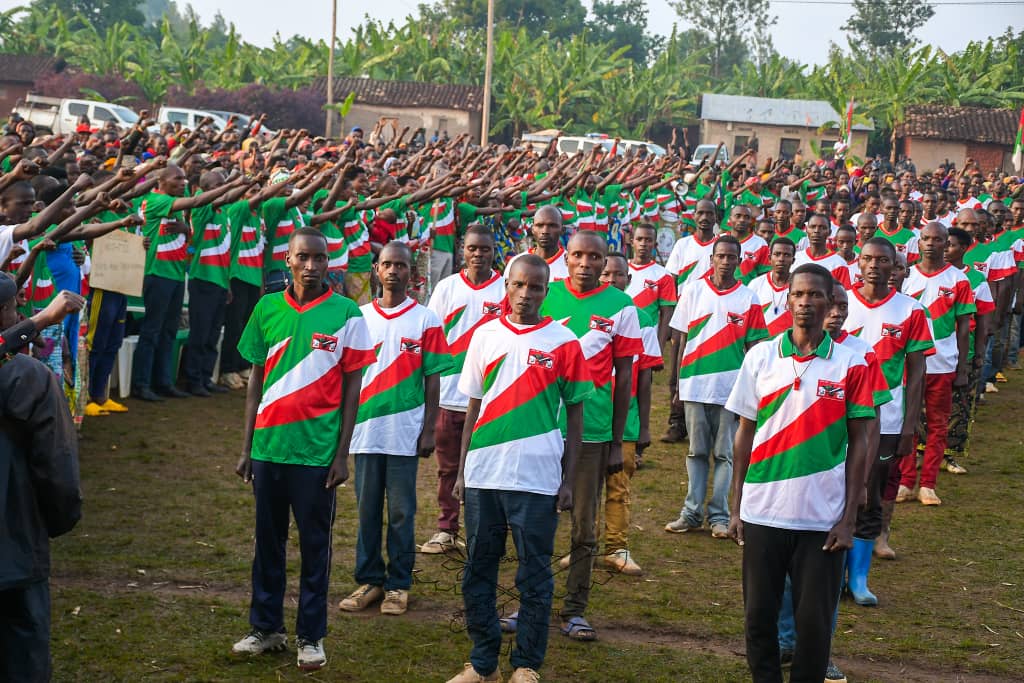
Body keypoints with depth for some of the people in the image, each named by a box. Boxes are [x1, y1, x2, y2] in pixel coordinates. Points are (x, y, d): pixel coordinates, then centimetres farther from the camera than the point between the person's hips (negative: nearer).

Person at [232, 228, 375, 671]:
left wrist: (342, 454, -6)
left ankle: (310, 636, 17)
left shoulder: (345, 314, -5)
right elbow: (257, 379, 9)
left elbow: (351, 388, -3)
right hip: (269, 446, 3)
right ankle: (266, 627, 26)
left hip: (317, 450, -3)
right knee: (268, 540, 13)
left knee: (315, 545, 7)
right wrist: (246, 448, 7)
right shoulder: (268, 308, 3)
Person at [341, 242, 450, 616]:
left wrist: (429, 430, -4)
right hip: (365, 430, 3)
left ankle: (398, 585, 13)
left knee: (401, 512, 4)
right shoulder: (360, 317, 7)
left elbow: (432, 379, 0)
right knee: (367, 510, 8)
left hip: (405, 433, -3)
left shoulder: (425, 320, 0)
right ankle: (368, 581, 18)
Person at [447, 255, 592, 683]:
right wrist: (461, 470, 9)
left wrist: (569, 481, -3)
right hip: (483, 474, 3)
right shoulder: (485, 336, 8)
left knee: (534, 577, 5)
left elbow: (574, 417, 1)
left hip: (537, 479, -3)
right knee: (477, 572, 9)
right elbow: (473, 407, 12)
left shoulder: (562, 343, -1)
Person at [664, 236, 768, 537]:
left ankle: (719, 515, 12)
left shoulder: (748, 299, 1)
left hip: (730, 388, -1)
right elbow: (680, 339, 6)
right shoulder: (693, 291, 3)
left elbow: (753, 348, 3)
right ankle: (692, 512, 14)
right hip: (694, 385, 1)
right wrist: (676, 382, 3)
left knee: (724, 453, 5)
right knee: (697, 452, 8)